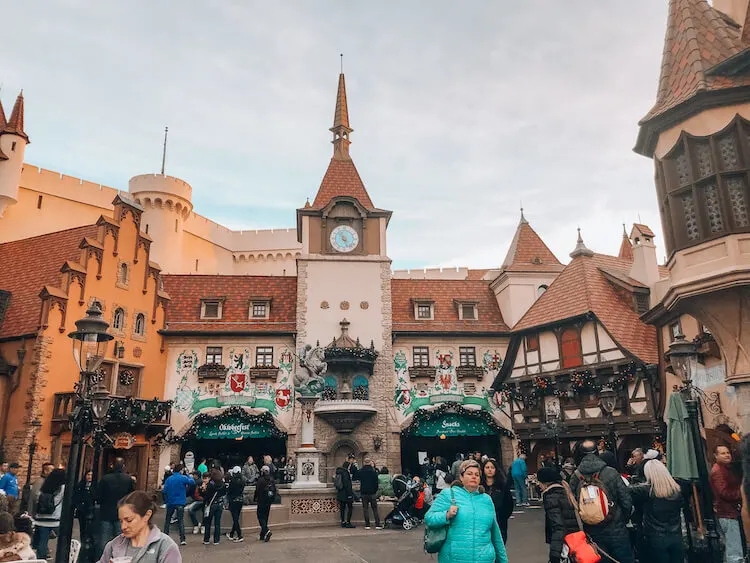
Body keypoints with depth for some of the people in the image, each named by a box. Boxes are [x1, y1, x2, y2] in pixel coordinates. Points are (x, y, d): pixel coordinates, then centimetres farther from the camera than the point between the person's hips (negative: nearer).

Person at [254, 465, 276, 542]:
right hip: (269, 501, 6)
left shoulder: (261, 480, -15)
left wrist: (256, 498, 3)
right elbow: (275, 490, 9)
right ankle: (263, 535, 20)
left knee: (261, 517, -2)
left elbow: (257, 490, -12)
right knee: (265, 517, 14)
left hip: (262, 501, -6)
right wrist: (272, 499, 17)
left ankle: (266, 531, -21)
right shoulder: (272, 480, 4)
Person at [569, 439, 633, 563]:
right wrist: (623, 521, 9)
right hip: (616, 532, -2)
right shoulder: (611, 473, -12)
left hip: (593, 534, 2)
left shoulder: (575, 478, -6)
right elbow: (627, 502, -9)